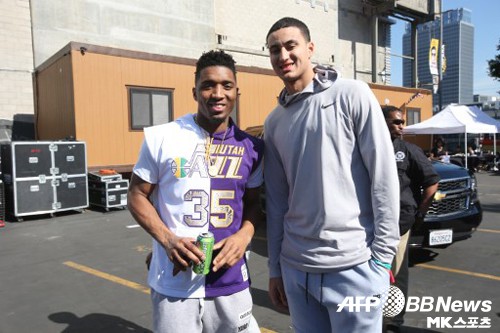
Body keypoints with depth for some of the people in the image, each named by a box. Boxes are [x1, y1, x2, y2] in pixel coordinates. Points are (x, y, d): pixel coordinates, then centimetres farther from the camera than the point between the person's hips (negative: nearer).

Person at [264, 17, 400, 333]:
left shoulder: (352, 95, -4)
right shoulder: (274, 122, 8)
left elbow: (384, 176, -8)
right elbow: (276, 200, 9)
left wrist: (382, 256, -9)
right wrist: (275, 266, 10)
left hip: (354, 265, -4)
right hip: (295, 267, 5)